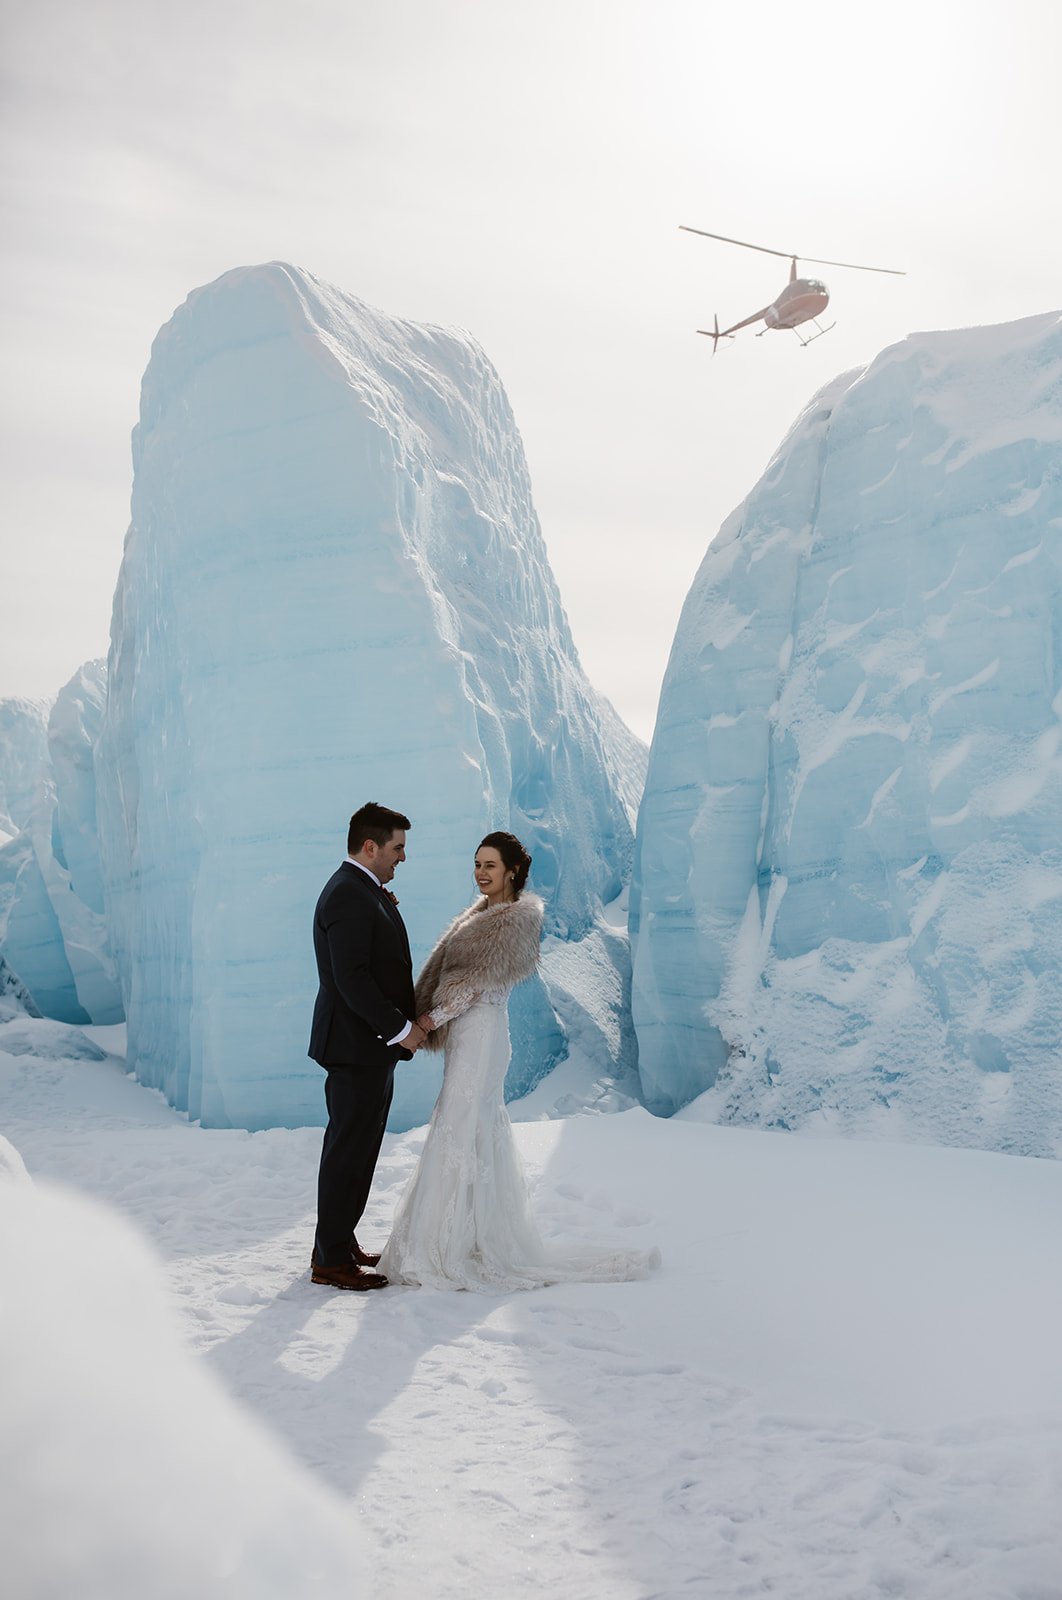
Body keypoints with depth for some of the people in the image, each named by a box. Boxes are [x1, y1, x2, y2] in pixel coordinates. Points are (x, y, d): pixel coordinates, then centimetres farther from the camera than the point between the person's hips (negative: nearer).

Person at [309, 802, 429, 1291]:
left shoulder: (359, 891, 14)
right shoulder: (348, 896, -19)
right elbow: (351, 978, -25)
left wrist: (386, 910, 5)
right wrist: (400, 1028, -20)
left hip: (369, 1045, 11)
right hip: (357, 1045, -11)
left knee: (354, 1148, 17)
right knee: (349, 1150, -2)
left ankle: (338, 1244, 28)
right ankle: (331, 1260, 8)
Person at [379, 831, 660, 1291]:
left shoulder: (519, 918, -10)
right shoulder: (480, 913, 15)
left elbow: (485, 976, -15)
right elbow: (443, 967, 12)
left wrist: (435, 1015, -14)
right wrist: (424, 1016, 2)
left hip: (481, 1030, -9)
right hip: (464, 1032, 9)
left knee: (459, 1130, -7)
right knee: (483, 1128, 13)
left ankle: (449, 1248, -1)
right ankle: (486, 1233, 23)